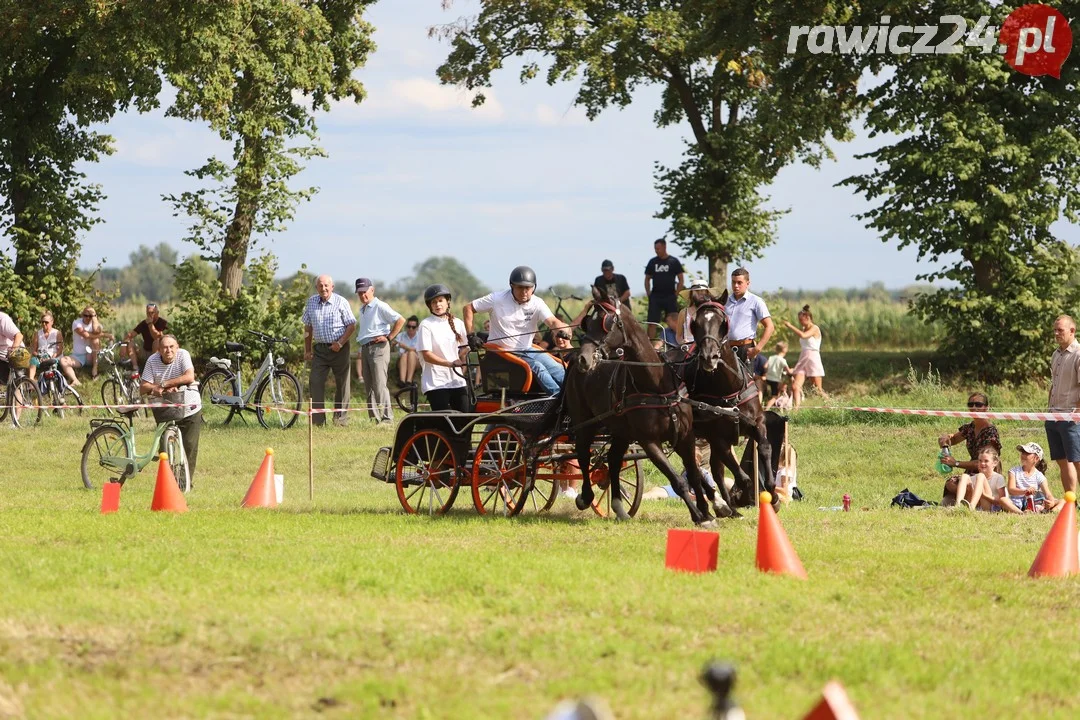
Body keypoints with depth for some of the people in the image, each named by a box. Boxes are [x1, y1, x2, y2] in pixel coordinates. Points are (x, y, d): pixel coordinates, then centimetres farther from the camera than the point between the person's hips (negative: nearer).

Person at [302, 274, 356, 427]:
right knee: (315, 382, -8)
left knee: (341, 383, 3)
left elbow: (351, 326, -3)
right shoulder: (311, 303, 7)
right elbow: (308, 327, 15)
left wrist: (340, 343, -14)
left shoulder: (341, 302, -5)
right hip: (320, 349, 3)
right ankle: (318, 420, -8)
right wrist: (307, 350, 12)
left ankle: (340, 418, 13)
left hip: (339, 349, -3)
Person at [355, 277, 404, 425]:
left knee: (379, 385, -14)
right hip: (365, 349, 9)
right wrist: (361, 351, 19)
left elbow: (401, 320, -13)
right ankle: (374, 419, 11)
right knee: (369, 386, 8)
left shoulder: (380, 307, -8)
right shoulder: (362, 309, 19)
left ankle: (387, 418, -15)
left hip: (378, 348, -9)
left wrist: (389, 337, -13)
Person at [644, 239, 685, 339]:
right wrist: (648, 294, 4)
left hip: (670, 297, -2)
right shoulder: (652, 262, 9)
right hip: (655, 297, 2)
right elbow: (647, 279, 16)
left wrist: (676, 294, -4)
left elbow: (680, 280, 4)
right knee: (652, 322, -5)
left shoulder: (674, 262, 2)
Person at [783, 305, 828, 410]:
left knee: (817, 389, -2)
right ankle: (796, 408, -21)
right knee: (796, 386, -13)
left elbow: (803, 335, -27)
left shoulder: (814, 329, -7)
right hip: (802, 360, 7)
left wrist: (790, 326, -19)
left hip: (813, 360, -7)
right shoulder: (803, 330, 15)